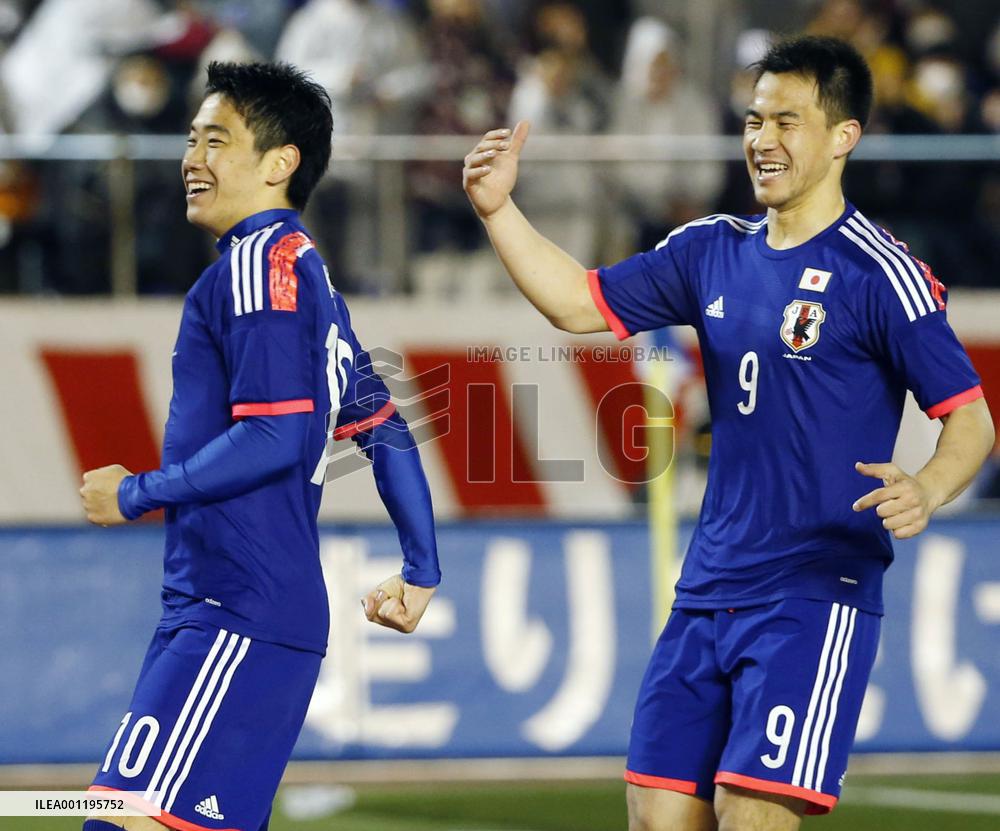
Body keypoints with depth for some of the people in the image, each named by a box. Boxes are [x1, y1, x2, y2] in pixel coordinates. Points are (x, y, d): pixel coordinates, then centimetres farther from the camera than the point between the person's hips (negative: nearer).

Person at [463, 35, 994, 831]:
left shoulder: (877, 271, -9)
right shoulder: (713, 251, 11)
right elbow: (580, 303, 18)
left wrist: (927, 489, -31)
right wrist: (499, 210, 6)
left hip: (816, 593, -7)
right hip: (710, 588, 7)